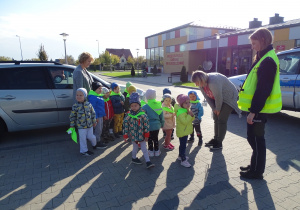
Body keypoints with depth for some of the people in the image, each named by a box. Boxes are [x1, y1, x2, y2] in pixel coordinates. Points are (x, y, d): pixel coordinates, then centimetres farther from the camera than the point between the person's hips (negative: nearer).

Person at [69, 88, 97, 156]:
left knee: (90, 136, 12)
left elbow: (93, 113, 7)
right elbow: (72, 116, -1)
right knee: (82, 138, 4)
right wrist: (72, 125, 1)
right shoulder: (75, 106, -7)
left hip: (90, 125, 2)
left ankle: (94, 144, 43)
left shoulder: (89, 104, -2)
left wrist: (94, 121, 11)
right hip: (81, 126, -2)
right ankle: (84, 150, 20)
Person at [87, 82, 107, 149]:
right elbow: (93, 108, -22)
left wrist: (104, 114, 21)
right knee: (97, 130, -2)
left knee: (100, 129, 19)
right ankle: (97, 143, 7)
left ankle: (99, 140, 32)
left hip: (100, 116, 10)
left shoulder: (99, 96, 14)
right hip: (97, 116, -10)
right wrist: (96, 117, -23)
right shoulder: (92, 97, -18)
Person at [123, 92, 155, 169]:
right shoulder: (128, 115, -8)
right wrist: (125, 135, 0)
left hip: (141, 135, 0)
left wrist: (146, 135, -4)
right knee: (135, 147, 15)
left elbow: (146, 124, -6)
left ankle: (148, 162, 10)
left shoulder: (143, 114, -11)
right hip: (133, 135, 0)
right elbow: (125, 125, -2)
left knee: (144, 148, 5)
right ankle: (134, 158, 39)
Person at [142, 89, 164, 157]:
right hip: (157, 125, 4)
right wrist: (162, 124, 17)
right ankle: (157, 151, 28)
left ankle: (151, 151, 23)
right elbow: (161, 116, 4)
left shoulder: (145, 107, -18)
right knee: (156, 138, 18)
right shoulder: (159, 105, -4)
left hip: (149, 126, -4)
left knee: (150, 139, 13)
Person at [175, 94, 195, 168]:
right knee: (183, 145, -3)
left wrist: (192, 115, -10)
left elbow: (191, 120, 11)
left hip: (185, 131, 10)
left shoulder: (187, 110, 8)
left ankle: (181, 156, 39)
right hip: (182, 132, -10)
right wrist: (189, 115, -28)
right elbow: (184, 121, -33)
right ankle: (183, 160, 4)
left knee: (182, 145, 23)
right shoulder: (180, 112, -24)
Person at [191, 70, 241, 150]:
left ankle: (219, 143, -1)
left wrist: (218, 109, -14)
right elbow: (207, 96, -1)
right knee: (216, 119, 9)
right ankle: (215, 139, 20)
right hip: (218, 98, 8)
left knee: (221, 120, -9)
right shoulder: (202, 83, -10)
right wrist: (214, 108, -1)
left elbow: (218, 97, -29)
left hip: (229, 97, -8)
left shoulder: (213, 82, -37)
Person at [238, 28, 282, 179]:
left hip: (258, 109, -10)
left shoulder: (267, 61, -18)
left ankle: (257, 172, 17)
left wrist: (253, 111, -22)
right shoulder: (264, 58, 15)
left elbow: (263, 89, -23)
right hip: (257, 108, 10)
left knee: (256, 139, 2)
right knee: (254, 138, 19)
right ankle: (254, 166, 34)